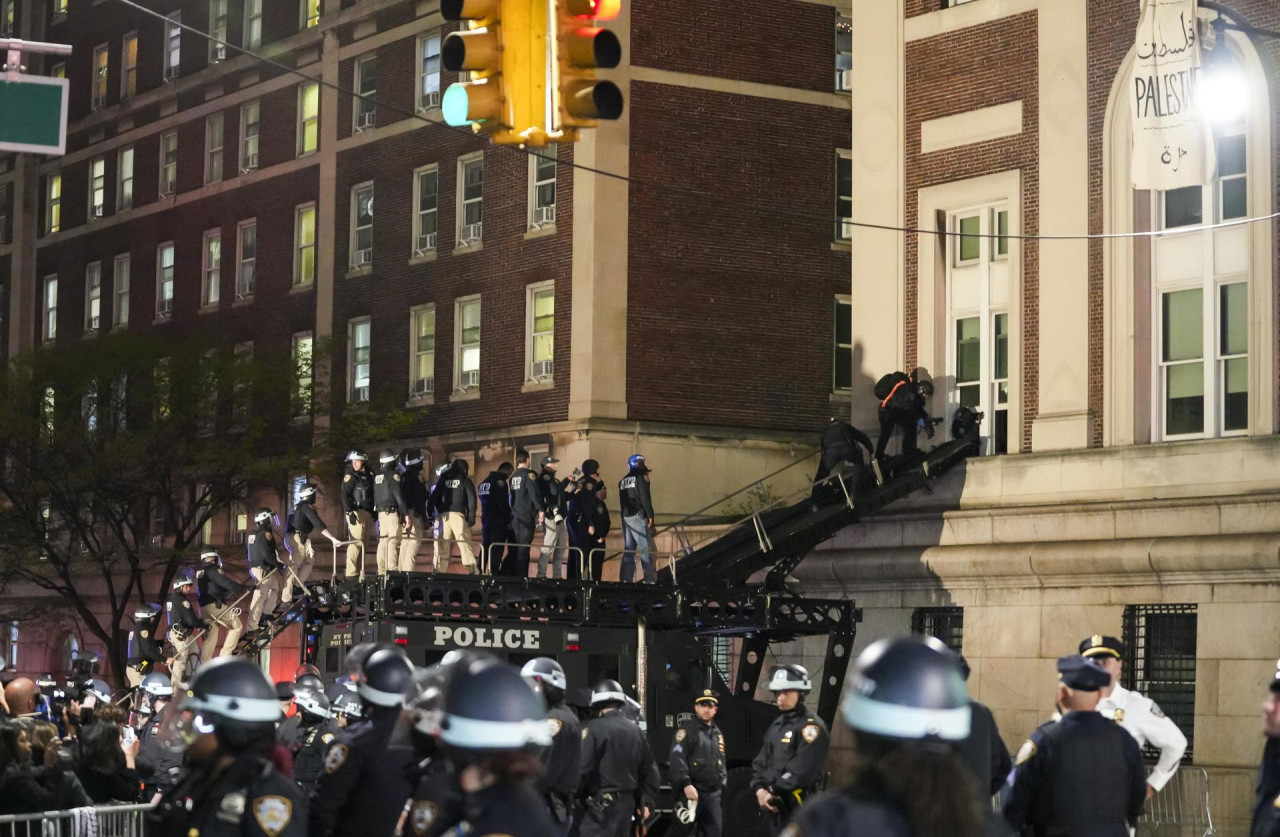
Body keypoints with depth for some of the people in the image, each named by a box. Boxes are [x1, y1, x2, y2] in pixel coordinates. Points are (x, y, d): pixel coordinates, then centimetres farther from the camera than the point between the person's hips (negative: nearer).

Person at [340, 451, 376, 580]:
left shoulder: (369, 476, 15)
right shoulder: (350, 477, -4)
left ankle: (362, 571, 13)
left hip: (368, 514, 7)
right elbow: (345, 496, -12)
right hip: (356, 513, -7)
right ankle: (351, 572, -14)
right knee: (356, 542, -13)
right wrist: (349, 512, -20)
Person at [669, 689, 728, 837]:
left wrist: (723, 784, 20)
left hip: (714, 794, 7)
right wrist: (686, 784, -24)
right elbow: (677, 759, -15)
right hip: (692, 791, -7)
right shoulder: (686, 729, -4)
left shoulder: (717, 734, 20)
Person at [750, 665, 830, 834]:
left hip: (799, 806, -9)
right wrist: (760, 790, -2)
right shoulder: (777, 725, 18)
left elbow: (802, 771, -19)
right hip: (775, 806, 9)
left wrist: (773, 789, -10)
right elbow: (760, 762, 16)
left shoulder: (811, 726, -10)